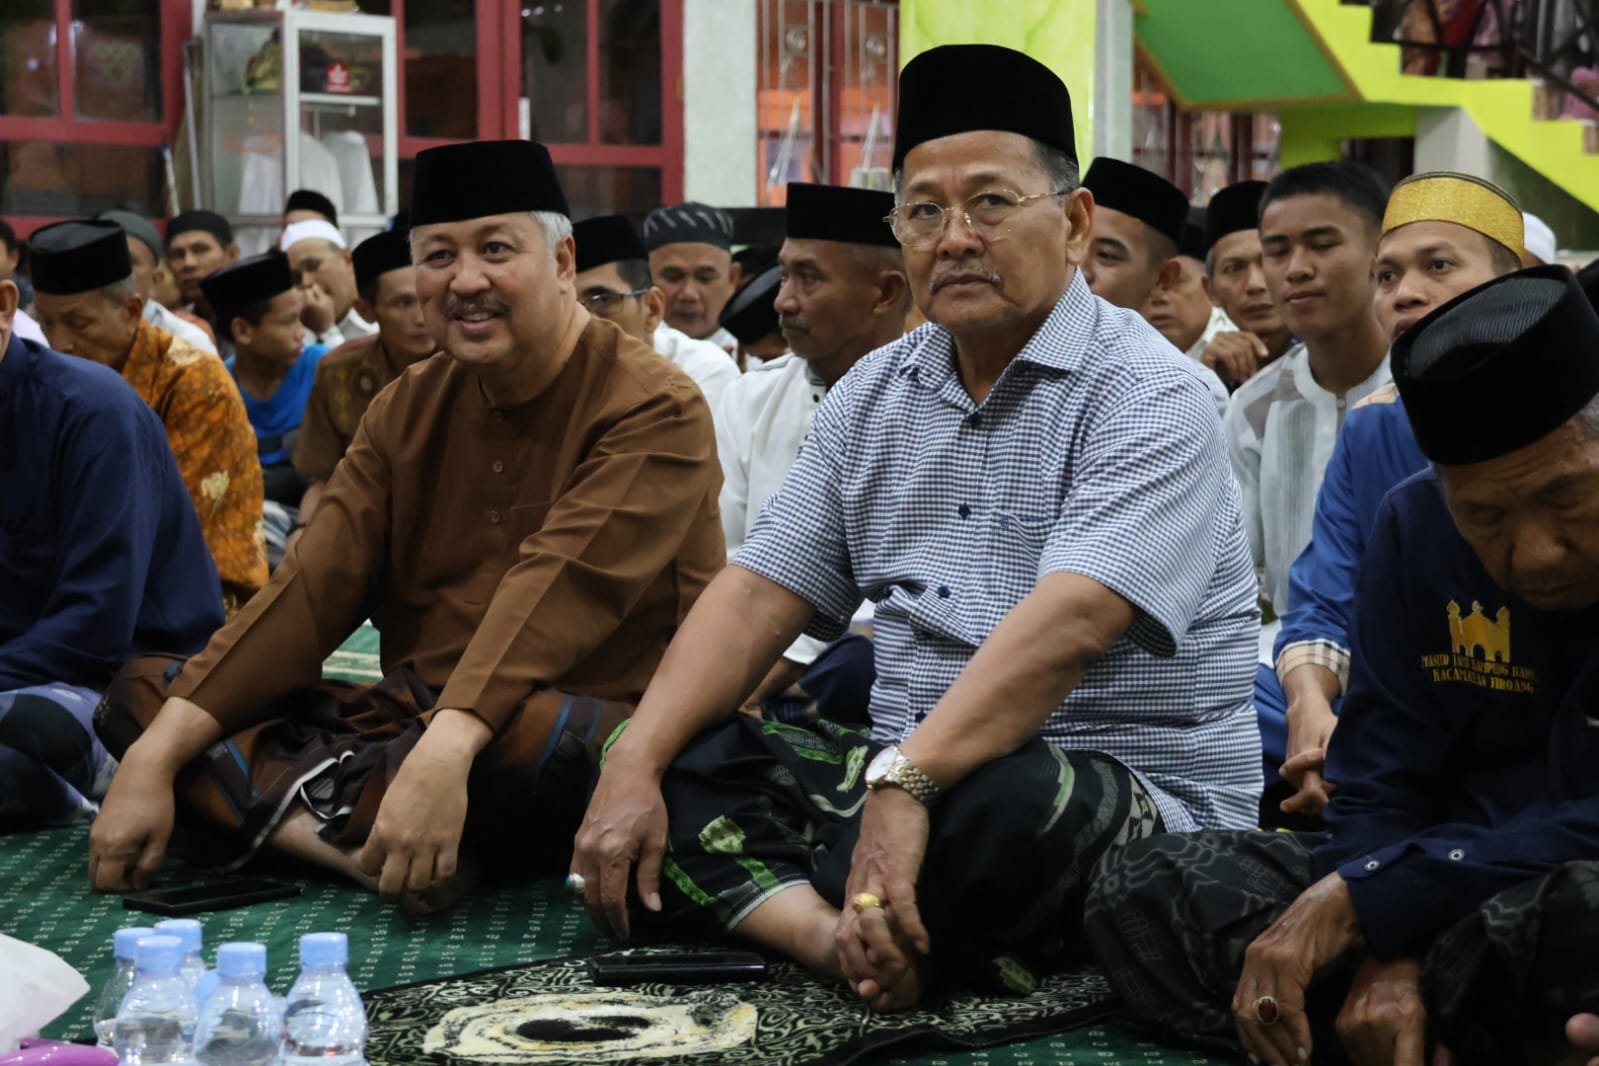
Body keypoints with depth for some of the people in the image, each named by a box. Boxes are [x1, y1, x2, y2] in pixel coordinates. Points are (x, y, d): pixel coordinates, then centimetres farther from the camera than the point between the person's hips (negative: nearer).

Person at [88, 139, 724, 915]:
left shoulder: (653, 411, -9)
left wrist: (448, 750, -39)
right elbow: (314, 587, 0)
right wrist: (157, 754, -12)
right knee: (143, 689, -3)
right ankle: (375, 855, -25)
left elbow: (558, 589, -25)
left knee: (532, 736, -41)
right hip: (419, 723, 7)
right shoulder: (408, 409, 11)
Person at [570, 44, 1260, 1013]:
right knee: (677, 768, -9)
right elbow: (759, 595, 6)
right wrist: (636, 764, -8)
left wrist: (906, 783, -38)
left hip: (1126, 793, -6)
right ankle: (840, 936, -29)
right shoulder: (874, 395, 11)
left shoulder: (1147, 396, -11)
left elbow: (1067, 623, -26)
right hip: (904, 770, 7)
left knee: (997, 804, -38)